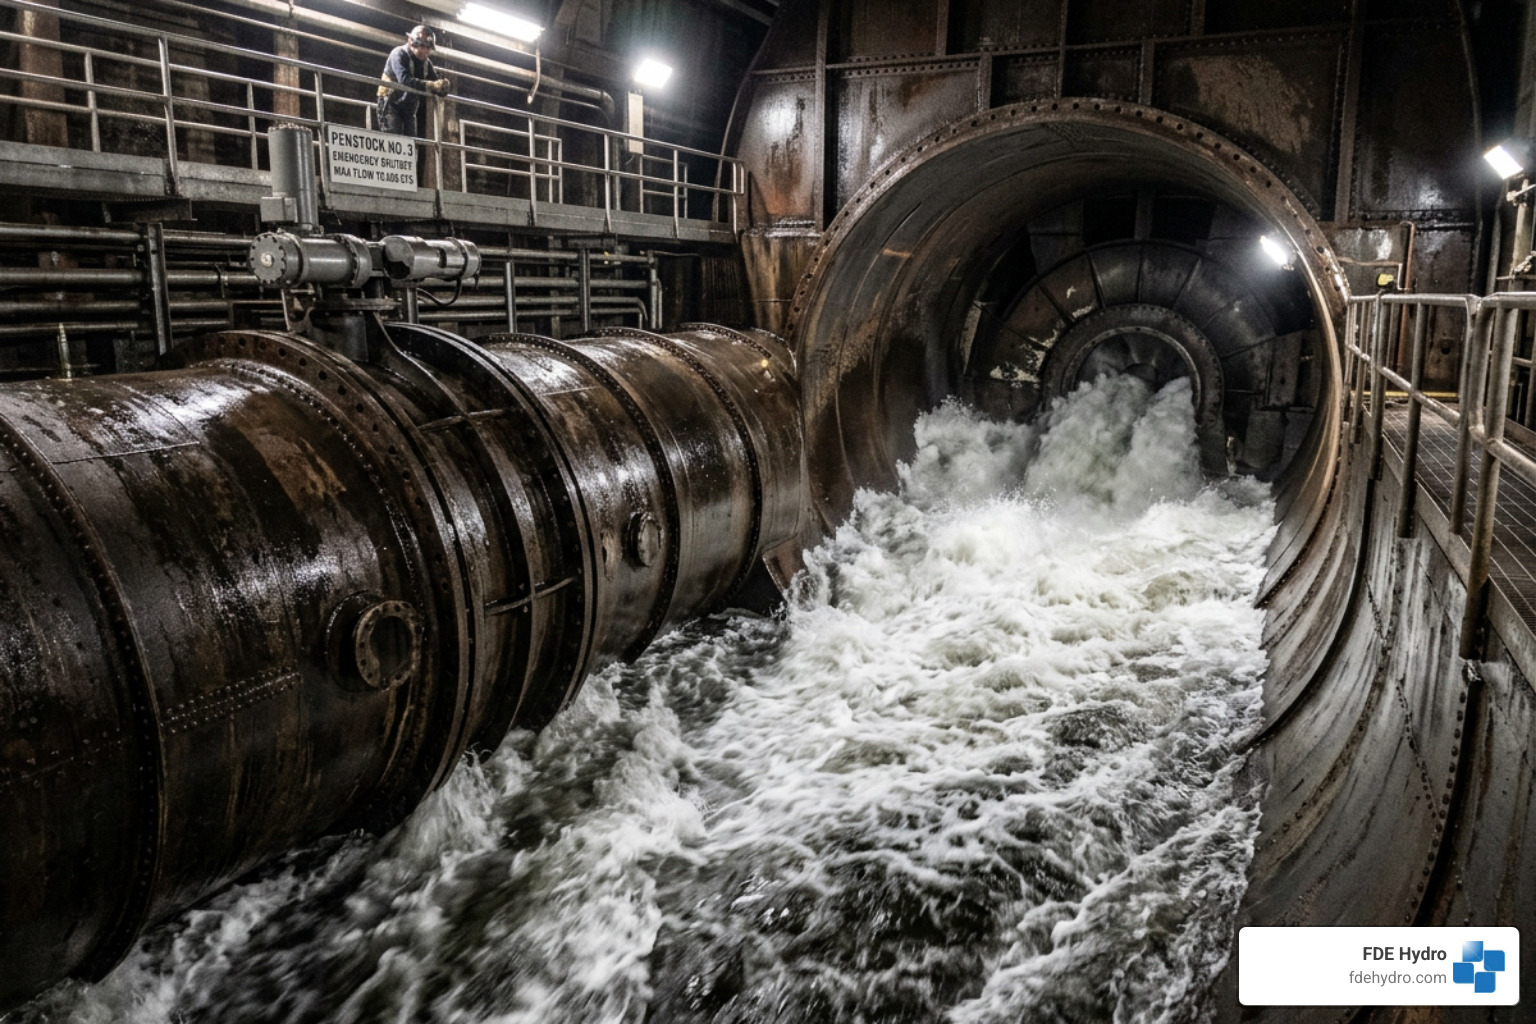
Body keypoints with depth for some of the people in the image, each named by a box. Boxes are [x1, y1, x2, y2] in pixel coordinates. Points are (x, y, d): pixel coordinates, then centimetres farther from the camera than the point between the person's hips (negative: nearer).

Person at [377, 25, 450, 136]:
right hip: (391, 104, -7)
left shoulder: (426, 62, 6)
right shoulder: (399, 54, -15)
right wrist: (431, 85, -44)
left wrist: (441, 84, -25)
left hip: (409, 108, 7)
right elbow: (405, 80, -33)